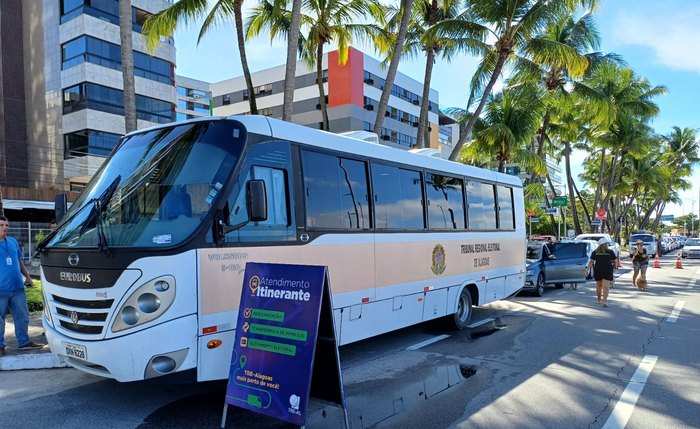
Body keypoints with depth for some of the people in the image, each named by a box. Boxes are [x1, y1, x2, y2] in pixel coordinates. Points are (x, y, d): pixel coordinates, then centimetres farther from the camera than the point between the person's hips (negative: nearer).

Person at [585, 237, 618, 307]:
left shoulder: (595, 252, 1)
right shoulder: (610, 252, -2)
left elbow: (591, 261, -5)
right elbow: (615, 261, 3)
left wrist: (587, 270, -4)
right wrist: (615, 266, 23)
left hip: (597, 271, 2)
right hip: (607, 271, -2)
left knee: (598, 286, 18)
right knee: (605, 287, -6)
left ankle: (598, 300, 30)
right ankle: (604, 301, -19)